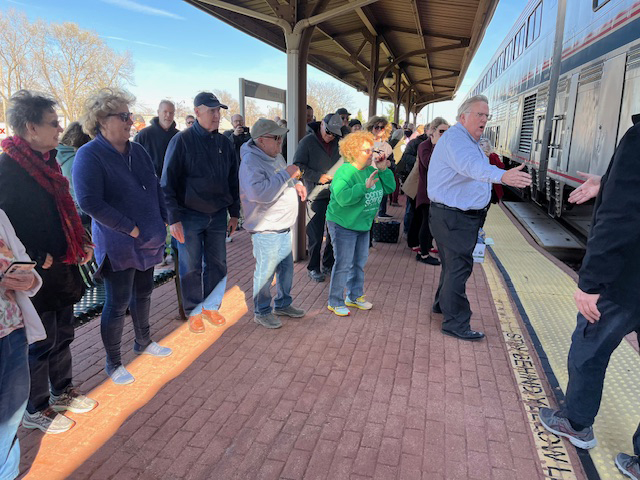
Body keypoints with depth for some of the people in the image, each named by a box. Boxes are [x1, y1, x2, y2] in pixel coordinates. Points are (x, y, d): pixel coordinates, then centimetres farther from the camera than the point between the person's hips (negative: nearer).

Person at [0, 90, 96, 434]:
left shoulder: (46, 160, 9)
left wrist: (80, 242, 8)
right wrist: (37, 259, -17)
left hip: (62, 267, 8)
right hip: (37, 274, -8)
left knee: (62, 334, 20)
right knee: (41, 342, 6)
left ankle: (62, 391, 38)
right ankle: (35, 410, 26)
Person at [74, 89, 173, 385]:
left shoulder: (137, 150, 7)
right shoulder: (89, 155, -14)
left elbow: (156, 188, 14)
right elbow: (89, 203, -23)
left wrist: (162, 222, 5)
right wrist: (130, 229, -21)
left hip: (148, 241, 7)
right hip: (117, 246, -7)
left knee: (143, 294, 20)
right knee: (117, 304, 4)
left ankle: (143, 342, 42)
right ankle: (113, 363, 23)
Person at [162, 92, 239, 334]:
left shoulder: (224, 143, 7)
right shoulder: (182, 141, -8)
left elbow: (233, 180, 13)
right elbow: (168, 182, -8)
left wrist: (234, 213, 10)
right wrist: (174, 218, -14)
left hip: (218, 215, 4)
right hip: (190, 216, -4)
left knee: (217, 265, 9)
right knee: (191, 268, 6)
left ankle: (211, 306, 28)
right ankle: (193, 312, 22)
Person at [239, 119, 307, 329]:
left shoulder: (275, 156, 9)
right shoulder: (250, 162, -20)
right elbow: (259, 192, -33)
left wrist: (296, 183, 7)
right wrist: (286, 174, -28)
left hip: (283, 227, 9)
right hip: (266, 231, -9)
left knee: (286, 268, 19)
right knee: (265, 272, 3)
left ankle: (283, 304, 38)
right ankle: (262, 312, 23)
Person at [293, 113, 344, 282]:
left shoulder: (339, 143, 9)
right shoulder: (308, 142, -3)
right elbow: (298, 166, -8)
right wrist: (318, 177, -16)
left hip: (336, 195, 5)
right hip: (316, 195, -4)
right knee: (315, 234, 1)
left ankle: (329, 264, 29)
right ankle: (313, 268, 16)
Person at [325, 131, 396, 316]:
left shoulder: (371, 170, 4)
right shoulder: (344, 172, -19)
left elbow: (390, 188, 7)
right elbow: (343, 198, -34)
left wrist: (383, 169, -5)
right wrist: (364, 186, -41)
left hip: (363, 224, 8)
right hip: (343, 224, -8)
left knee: (360, 261, 16)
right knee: (344, 264, -5)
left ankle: (355, 297, 32)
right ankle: (335, 302, 9)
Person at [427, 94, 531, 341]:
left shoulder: (469, 140, 18)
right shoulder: (455, 137, -18)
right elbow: (470, 164, -39)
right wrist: (502, 175, -55)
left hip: (464, 216, 11)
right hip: (452, 216, -11)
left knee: (454, 263, 21)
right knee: (459, 266, -7)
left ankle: (443, 303, 37)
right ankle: (455, 323, 0)